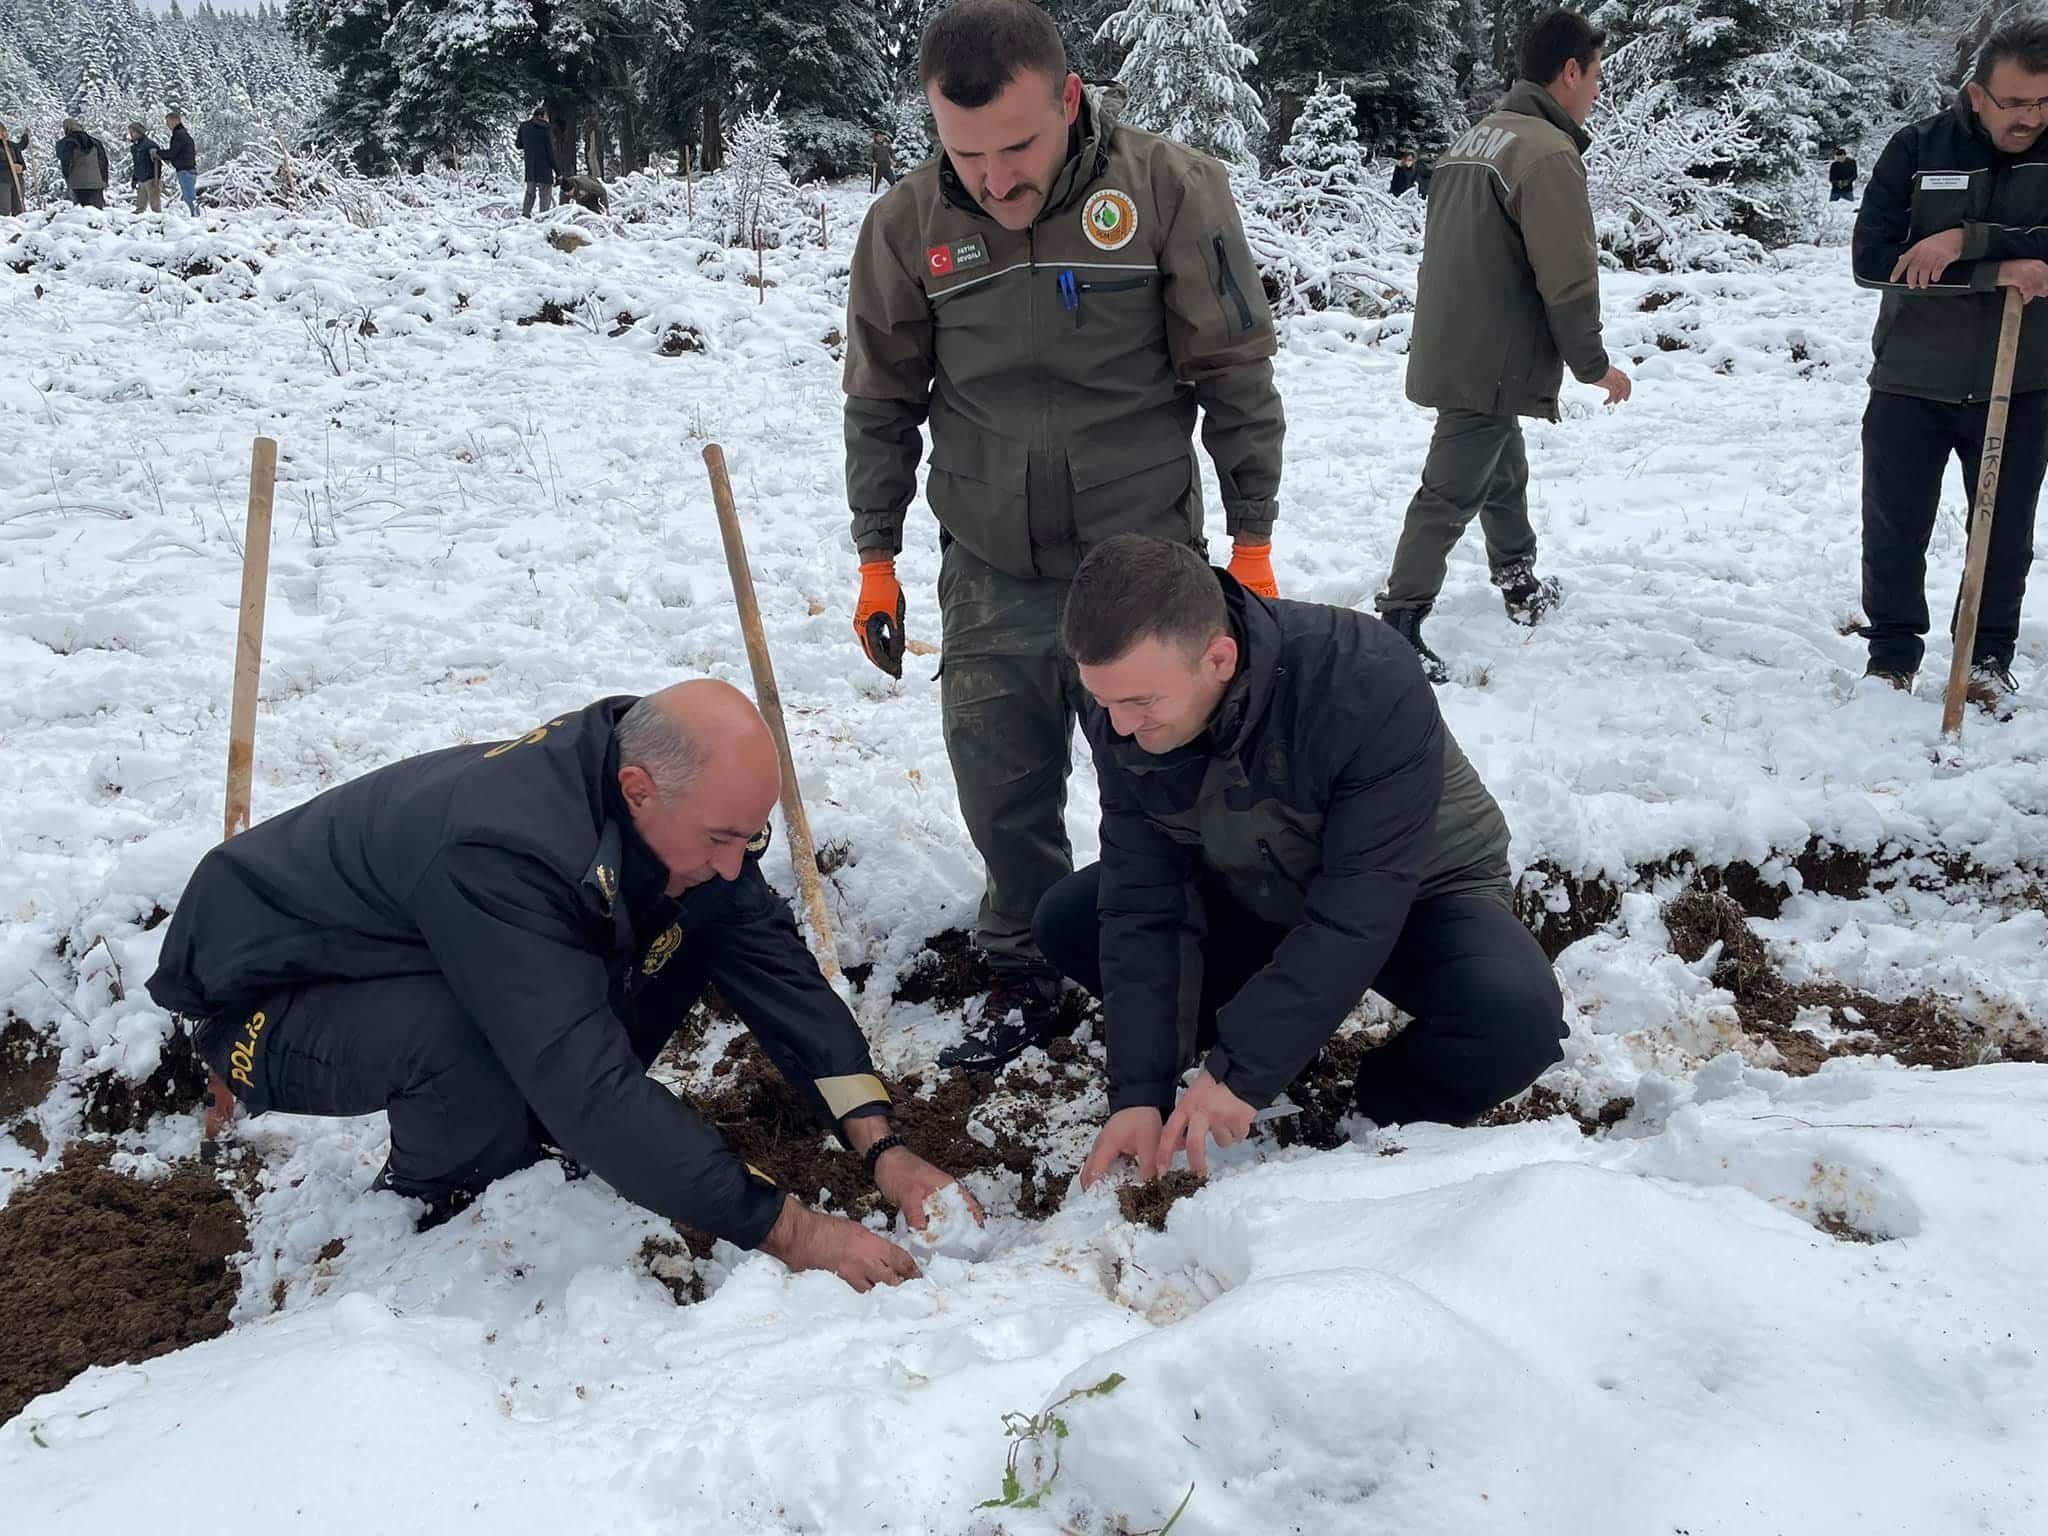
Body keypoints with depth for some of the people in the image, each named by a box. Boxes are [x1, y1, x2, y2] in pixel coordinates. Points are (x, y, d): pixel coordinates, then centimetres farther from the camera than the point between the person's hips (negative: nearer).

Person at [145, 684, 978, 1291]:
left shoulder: (685, 804, -15)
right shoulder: (498, 852, -40)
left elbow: (776, 967, -10)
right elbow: (592, 1087, -42)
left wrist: (882, 1147, -20)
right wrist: (788, 1230, -38)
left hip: (416, 962, 7)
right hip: (264, 1002, -7)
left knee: (687, 933, -9)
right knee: (470, 1038, -39)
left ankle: (517, 1138, 5)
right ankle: (423, 1209, -6)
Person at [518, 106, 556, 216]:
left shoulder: (524, 126, 6)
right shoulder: (545, 128, -12)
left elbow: (519, 145, 15)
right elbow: (550, 150, -13)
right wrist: (556, 169, -8)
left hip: (529, 167, 6)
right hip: (544, 166, -6)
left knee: (530, 192, 19)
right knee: (545, 194, 0)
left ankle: (525, 214, 18)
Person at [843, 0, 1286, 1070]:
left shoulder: (1171, 191, -12)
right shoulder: (908, 224, -5)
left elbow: (1236, 377, -4)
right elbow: (882, 401, 6)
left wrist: (1252, 540, -2)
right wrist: (877, 561, 7)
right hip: (989, 575, 2)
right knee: (1002, 795, 8)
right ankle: (1024, 970, 30)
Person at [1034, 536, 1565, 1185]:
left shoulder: (1369, 685, -37)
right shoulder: (1124, 720, -20)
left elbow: (1357, 913, -35)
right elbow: (1142, 908, -18)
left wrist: (1240, 1071, -34)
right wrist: (1139, 1094, -25)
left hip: (1412, 896, -4)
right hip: (1255, 897, 4)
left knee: (1516, 1016, -35)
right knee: (1065, 921, -11)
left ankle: (1392, 1110, -3)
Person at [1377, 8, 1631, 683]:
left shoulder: (1474, 137, 11)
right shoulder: (1549, 152, -17)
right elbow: (1568, 278, -18)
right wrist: (1594, 365, -6)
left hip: (1447, 349, 9)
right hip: (1496, 366, -9)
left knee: (1504, 474, 24)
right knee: (1450, 494, -6)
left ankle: (1521, 587, 39)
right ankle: (1398, 626, -5)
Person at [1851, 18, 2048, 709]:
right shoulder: (1918, 148, -7)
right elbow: (1871, 257, -16)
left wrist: (1965, 241, -29)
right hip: (1912, 382, 0)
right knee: (1894, 530, 7)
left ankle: (1989, 657, 27)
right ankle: (1892, 655, 23)